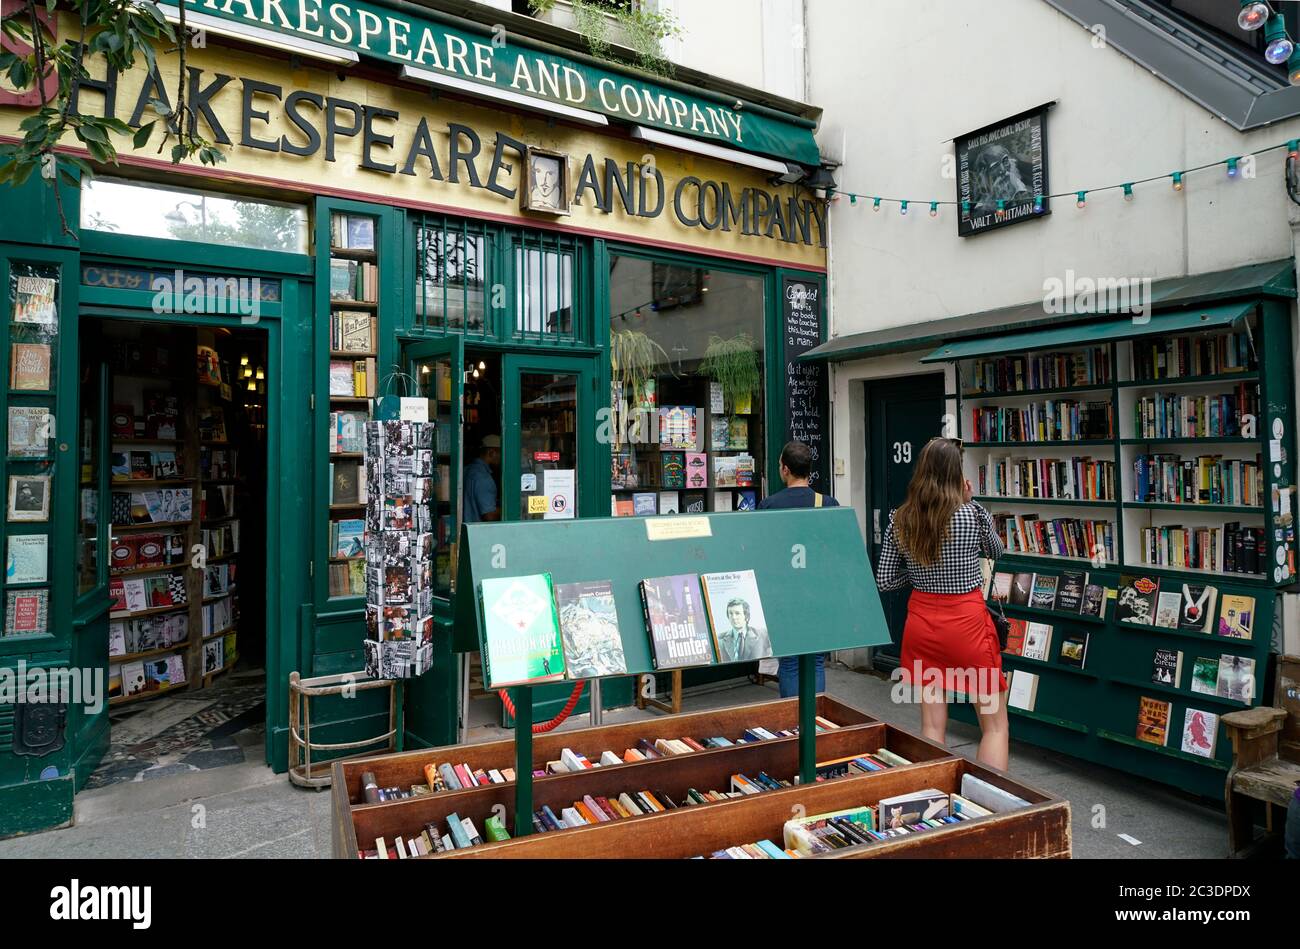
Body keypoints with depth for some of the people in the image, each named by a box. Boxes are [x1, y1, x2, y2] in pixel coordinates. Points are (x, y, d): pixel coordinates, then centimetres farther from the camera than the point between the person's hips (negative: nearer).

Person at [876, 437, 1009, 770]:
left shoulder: (899, 520, -3)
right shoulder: (972, 515, -13)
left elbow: (884, 581, 1)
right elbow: (995, 551, 10)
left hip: (921, 620, 4)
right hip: (966, 621, -3)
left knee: (932, 725, 11)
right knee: (995, 725, 11)